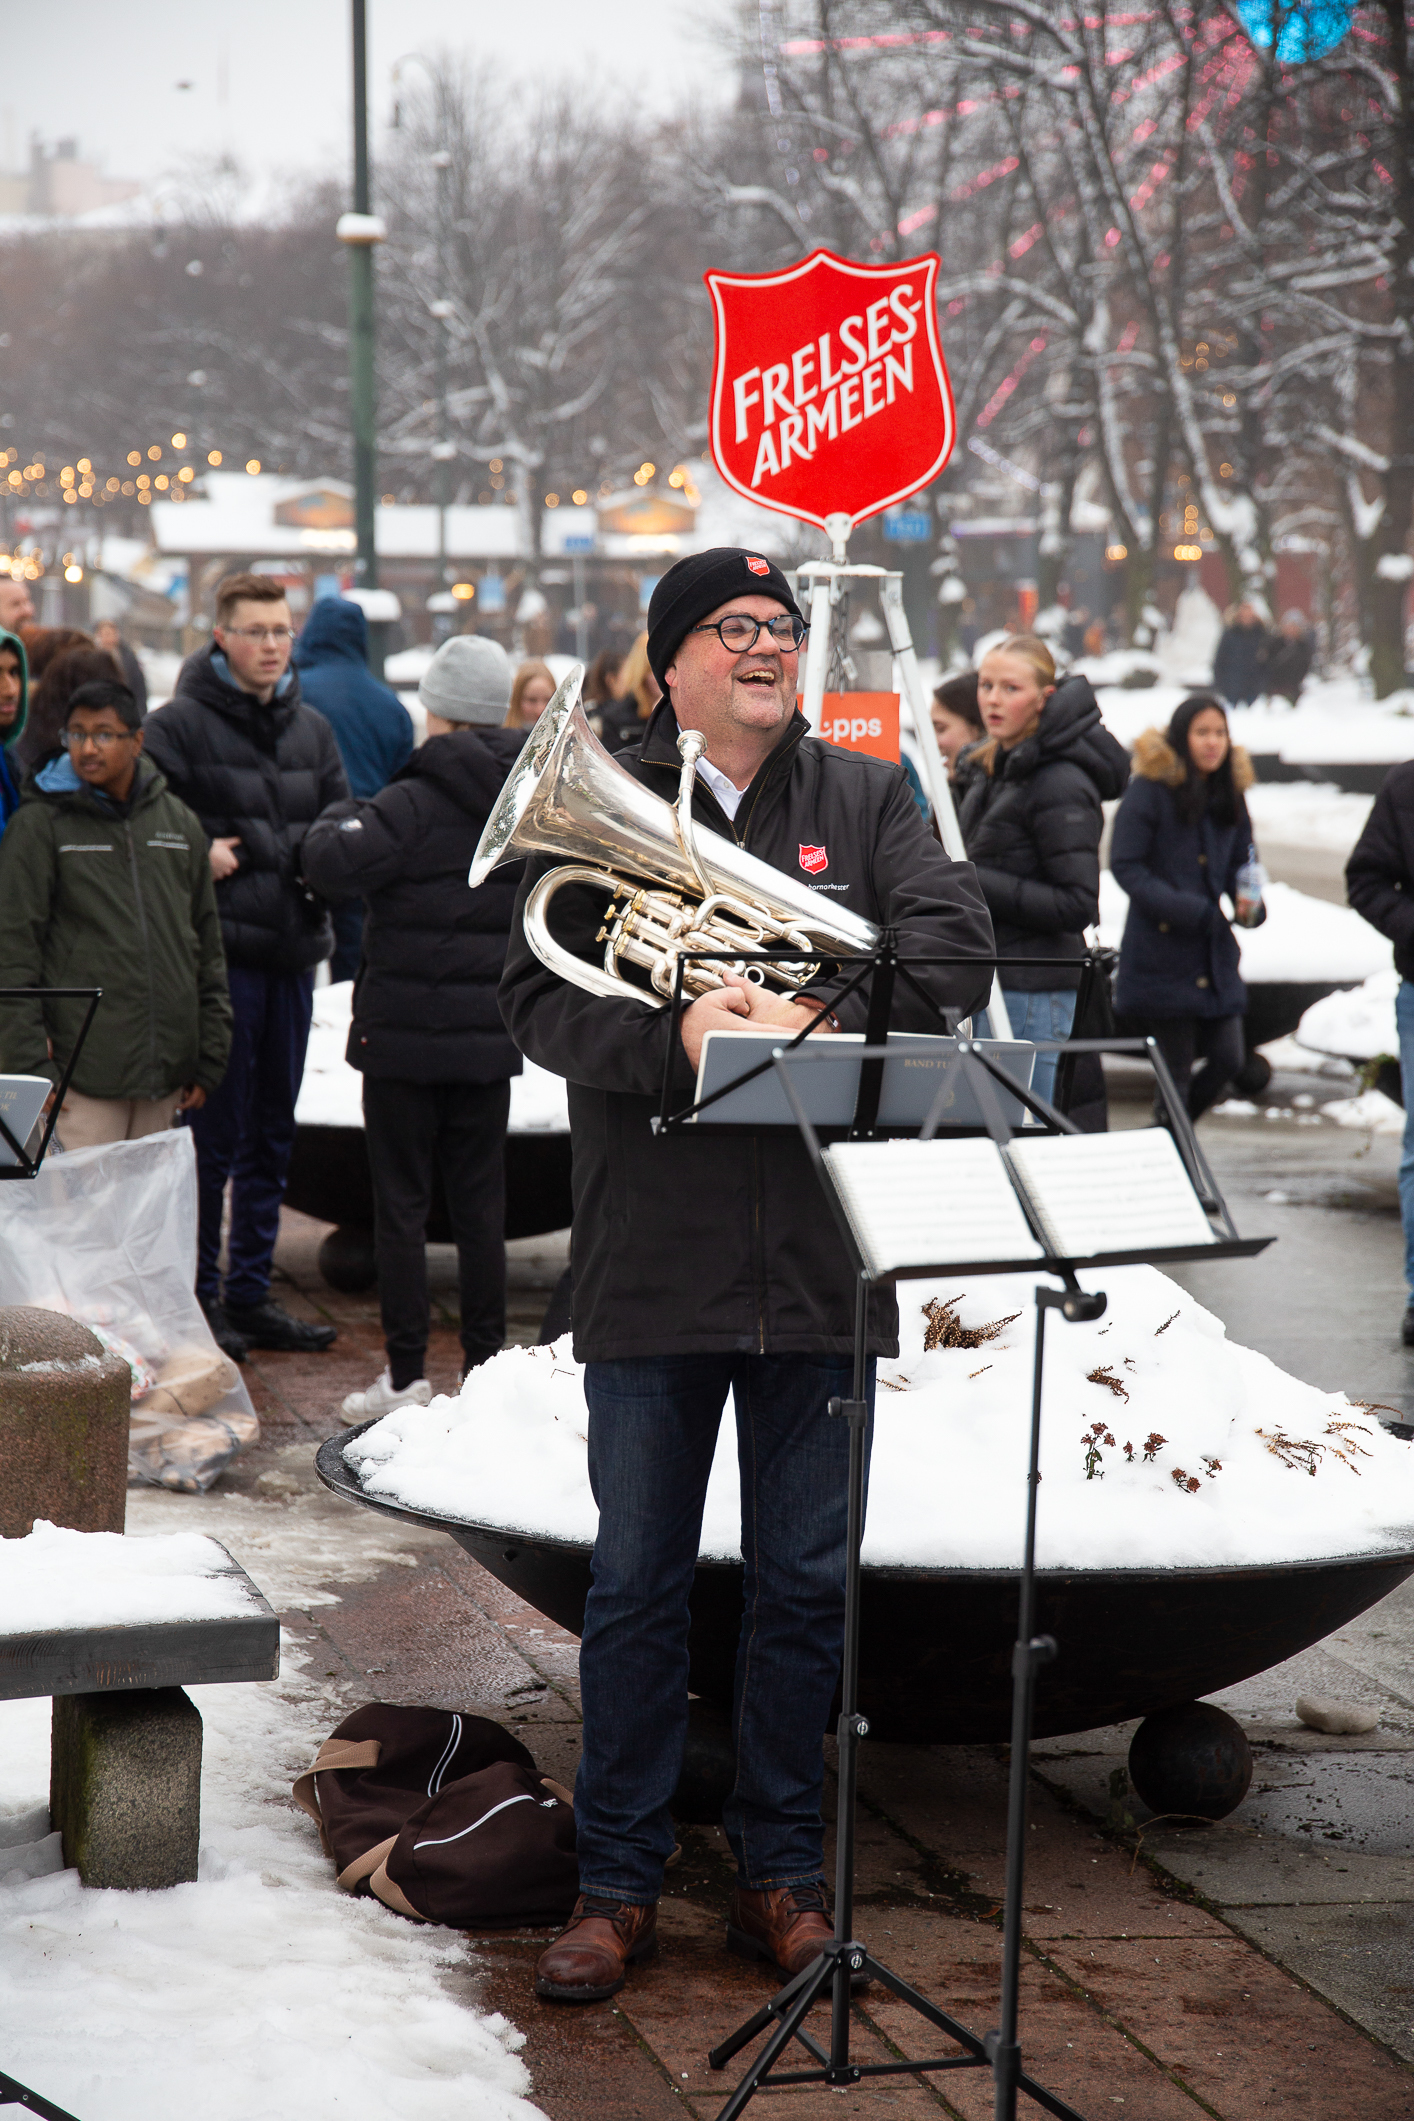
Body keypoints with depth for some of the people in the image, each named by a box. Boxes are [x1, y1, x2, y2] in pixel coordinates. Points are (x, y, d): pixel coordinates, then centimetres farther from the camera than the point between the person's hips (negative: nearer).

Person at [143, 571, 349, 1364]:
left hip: (293, 950, 6)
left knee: (273, 1134, 11)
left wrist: (243, 846, -7)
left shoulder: (312, 731, 13)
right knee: (214, 1133, -3)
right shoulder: (178, 726, -5)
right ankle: (195, 1296, 6)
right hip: (219, 950, -6)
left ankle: (250, 1292, 20)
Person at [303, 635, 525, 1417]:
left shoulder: (419, 802, -15)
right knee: (480, 1201, 12)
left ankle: (406, 1375, 3)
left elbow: (331, 862, -23)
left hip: (407, 1029, -5)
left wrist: (337, 818, -4)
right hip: (491, 1032, 6)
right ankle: (485, 1367, 16)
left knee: (400, 1201, 1)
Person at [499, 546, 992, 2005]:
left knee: (804, 1585, 9)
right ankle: (616, 1883, 16)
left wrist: (821, 1020, -20)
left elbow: (954, 943, -4)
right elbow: (541, 995, -5)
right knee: (636, 1584, 5)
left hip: (820, 1265, 1)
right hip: (652, 1265, -1)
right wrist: (678, 1042, -22)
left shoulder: (865, 799, 9)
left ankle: (780, 1872, 22)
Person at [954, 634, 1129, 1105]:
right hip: (981, 983, 9)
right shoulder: (987, 770, 13)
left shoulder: (1061, 787, -15)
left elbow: (1077, 905, -19)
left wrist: (973, 882, -20)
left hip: (1031, 995, -9)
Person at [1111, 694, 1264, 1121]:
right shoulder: (1150, 789, -9)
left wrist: (1252, 905, -6)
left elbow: (1240, 865, 17)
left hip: (1216, 951, 6)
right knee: (1177, 1066, -1)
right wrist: (1186, 909, -21)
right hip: (1162, 953, -6)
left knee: (1228, 1057, 1)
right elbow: (1124, 864, -13)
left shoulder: (1229, 793, 10)